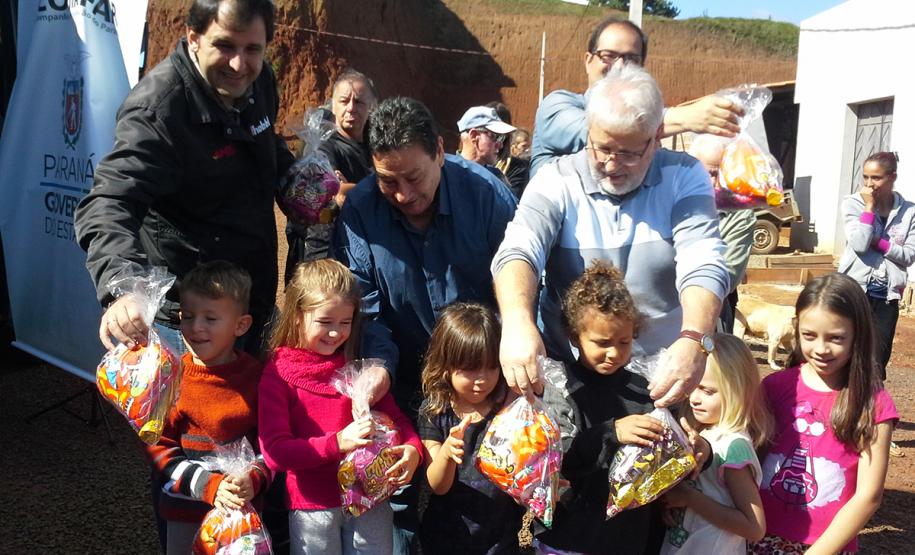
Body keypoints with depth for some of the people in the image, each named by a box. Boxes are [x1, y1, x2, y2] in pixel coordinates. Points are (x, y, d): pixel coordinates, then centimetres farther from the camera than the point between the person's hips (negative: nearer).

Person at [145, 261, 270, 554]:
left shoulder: (257, 375, -8)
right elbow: (159, 448, -10)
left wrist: (253, 481, -20)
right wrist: (209, 486, -20)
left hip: (242, 508, 0)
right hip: (185, 510, 0)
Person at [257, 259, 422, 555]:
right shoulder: (277, 373, -6)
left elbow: (396, 417, 7)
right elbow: (274, 452, -13)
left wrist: (412, 449, -15)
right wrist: (337, 442, -25)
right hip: (313, 506, -3)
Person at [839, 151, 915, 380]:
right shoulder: (853, 203, -3)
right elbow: (859, 245, -17)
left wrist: (878, 242, -14)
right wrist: (869, 207, -12)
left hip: (887, 296, 2)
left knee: (878, 361, 8)